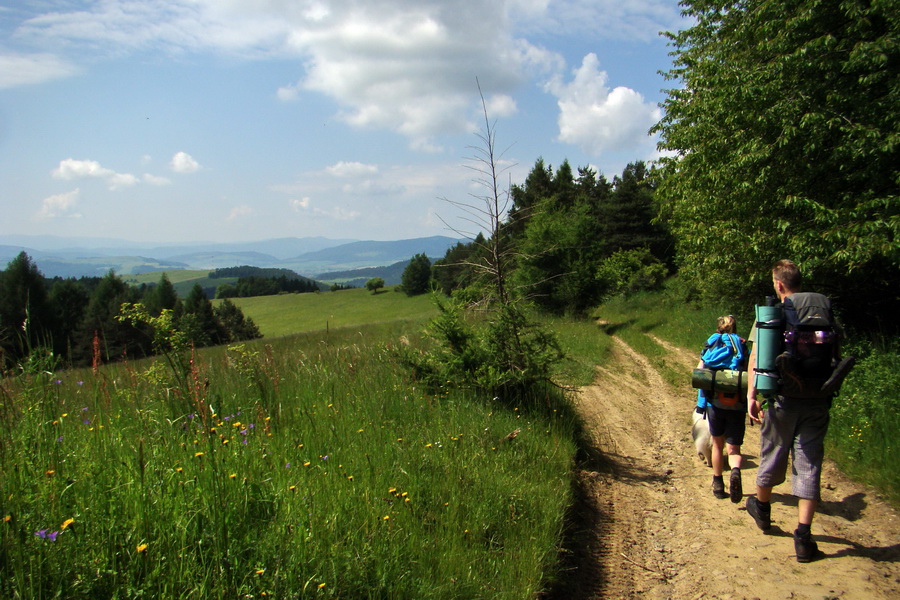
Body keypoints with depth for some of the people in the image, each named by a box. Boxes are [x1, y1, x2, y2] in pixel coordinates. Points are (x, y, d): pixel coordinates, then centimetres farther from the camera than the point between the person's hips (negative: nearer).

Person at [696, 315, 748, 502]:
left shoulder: (712, 343, 10)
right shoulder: (743, 346, 8)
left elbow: (699, 372, 4)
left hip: (714, 402, 1)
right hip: (737, 404, -1)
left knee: (717, 443, 18)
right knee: (733, 448, 6)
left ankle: (718, 485, 24)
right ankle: (735, 471, -25)